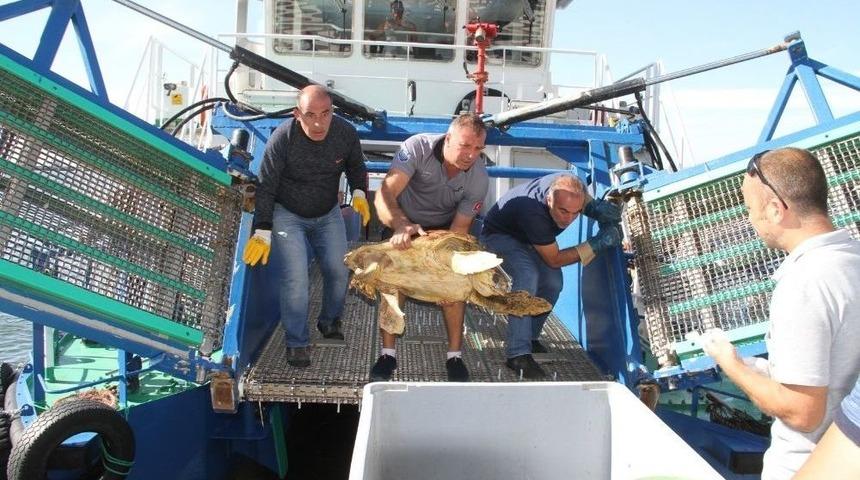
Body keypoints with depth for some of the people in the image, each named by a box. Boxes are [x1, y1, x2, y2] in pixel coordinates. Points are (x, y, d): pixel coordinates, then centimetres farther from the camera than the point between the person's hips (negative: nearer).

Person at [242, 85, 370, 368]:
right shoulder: (282, 138, -25)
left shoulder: (346, 133, -16)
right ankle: (296, 343, 4)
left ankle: (329, 321, 32)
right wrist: (262, 233, -20)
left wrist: (359, 193, -9)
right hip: (287, 214, -3)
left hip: (328, 214, 4)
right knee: (296, 278, -13)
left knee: (338, 271, 2)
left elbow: (356, 166, 7)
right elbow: (266, 187, -17)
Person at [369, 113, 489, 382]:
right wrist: (401, 226, -60)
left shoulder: (479, 179, -25)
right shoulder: (418, 148, -33)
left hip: (445, 227, 2)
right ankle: (388, 354, -2)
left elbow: (460, 228, -18)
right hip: (403, 221, -1)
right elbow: (384, 195, -41)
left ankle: (455, 355, 2)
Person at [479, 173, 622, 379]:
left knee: (552, 282, -9)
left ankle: (530, 336, 14)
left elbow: (588, 203, 1)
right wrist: (597, 244, -32)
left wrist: (597, 207, -23)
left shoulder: (567, 185, -27)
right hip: (499, 235, -7)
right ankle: (517, 354, -30)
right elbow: (554, 259, -28)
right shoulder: (534, 212, -43)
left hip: (527, 237, 7)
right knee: (528, 275, -31)